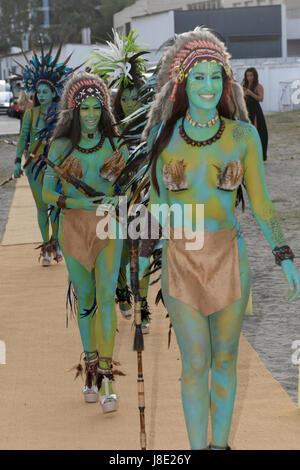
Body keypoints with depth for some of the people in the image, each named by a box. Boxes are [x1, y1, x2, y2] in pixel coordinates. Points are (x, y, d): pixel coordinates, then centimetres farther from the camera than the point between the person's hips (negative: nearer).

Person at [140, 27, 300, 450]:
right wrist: (143, 256, 14)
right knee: (195, 364, 1)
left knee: (224, 360, 8)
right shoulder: (163, 136, 1)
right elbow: (158, 204, 11)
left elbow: (260, 203, 3)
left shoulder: (243, 135, -1)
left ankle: (220, 443, 19)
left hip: (229, 259, 0)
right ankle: (198, 447, 9)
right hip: (180, 261, 0)